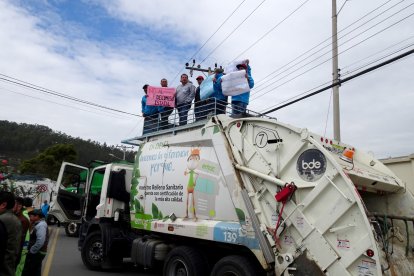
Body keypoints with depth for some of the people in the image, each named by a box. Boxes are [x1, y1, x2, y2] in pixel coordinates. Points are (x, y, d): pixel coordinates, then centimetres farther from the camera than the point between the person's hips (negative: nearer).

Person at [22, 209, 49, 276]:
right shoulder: (38, 224, 14)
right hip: (36, 253, 10)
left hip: (36, 253, -10)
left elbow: (40, 241, -28)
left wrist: (31, 251, -21)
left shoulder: (41, 225, -19)